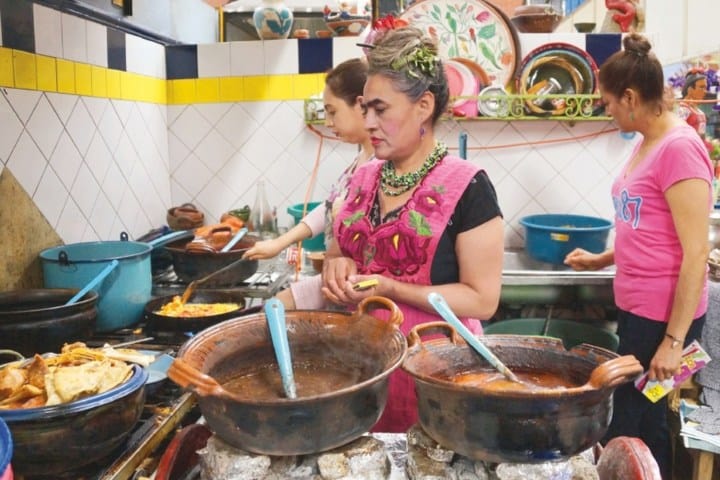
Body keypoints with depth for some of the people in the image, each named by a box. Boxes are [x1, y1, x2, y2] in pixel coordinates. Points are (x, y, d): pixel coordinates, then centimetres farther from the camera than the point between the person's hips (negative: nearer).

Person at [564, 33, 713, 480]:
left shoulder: (680, 147, -18)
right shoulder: (648, 143, 9)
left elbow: (695, 253, -20)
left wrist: (674, 340, -19)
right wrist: (603, 259, 13)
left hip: (664, 316, -8)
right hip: (637, 308, 9)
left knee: (629, 431, 4)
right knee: (643, 421, 19)